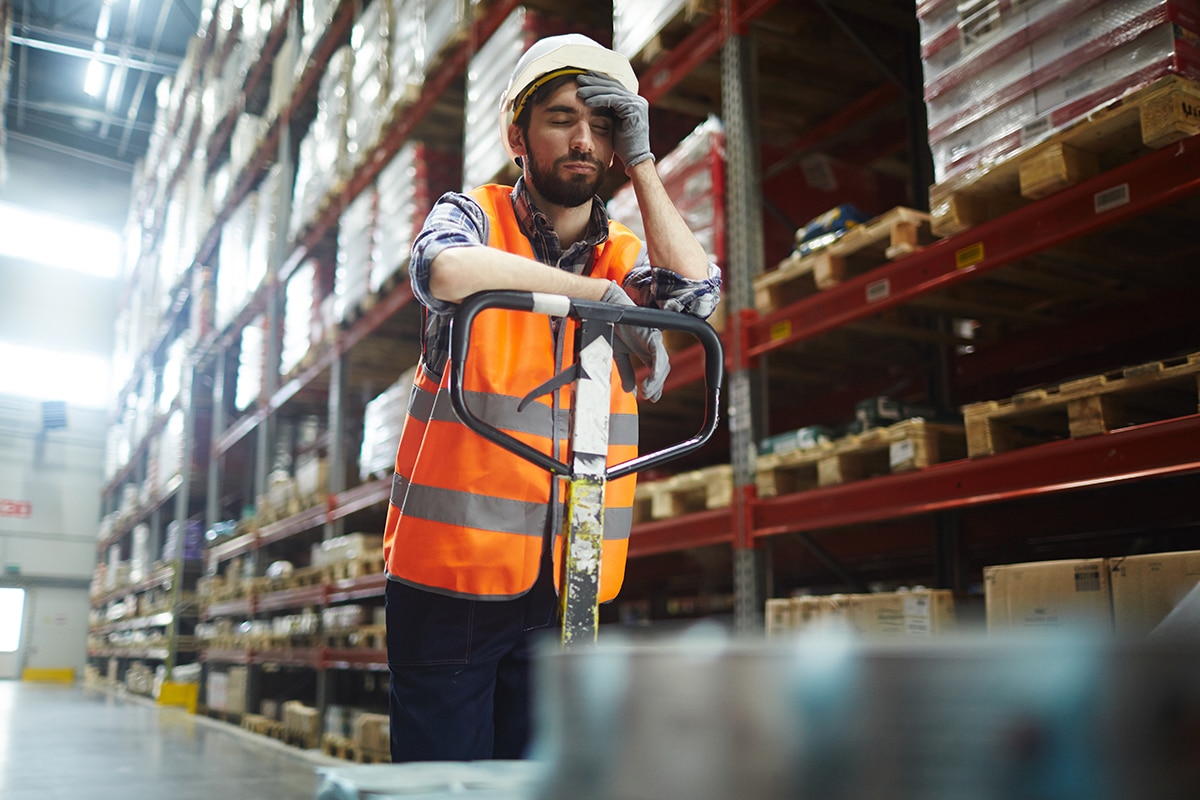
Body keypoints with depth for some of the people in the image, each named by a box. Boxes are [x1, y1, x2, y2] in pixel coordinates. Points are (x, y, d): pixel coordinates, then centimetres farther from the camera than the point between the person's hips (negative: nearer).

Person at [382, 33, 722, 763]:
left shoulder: (625, 253, 10)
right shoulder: (473, 215, 0)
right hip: (456, 566, -3)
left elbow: (698, 294, -11)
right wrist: (600, 293, -22)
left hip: (567, 587, 3)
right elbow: (444, 268, -23)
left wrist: (641, 160, -9)